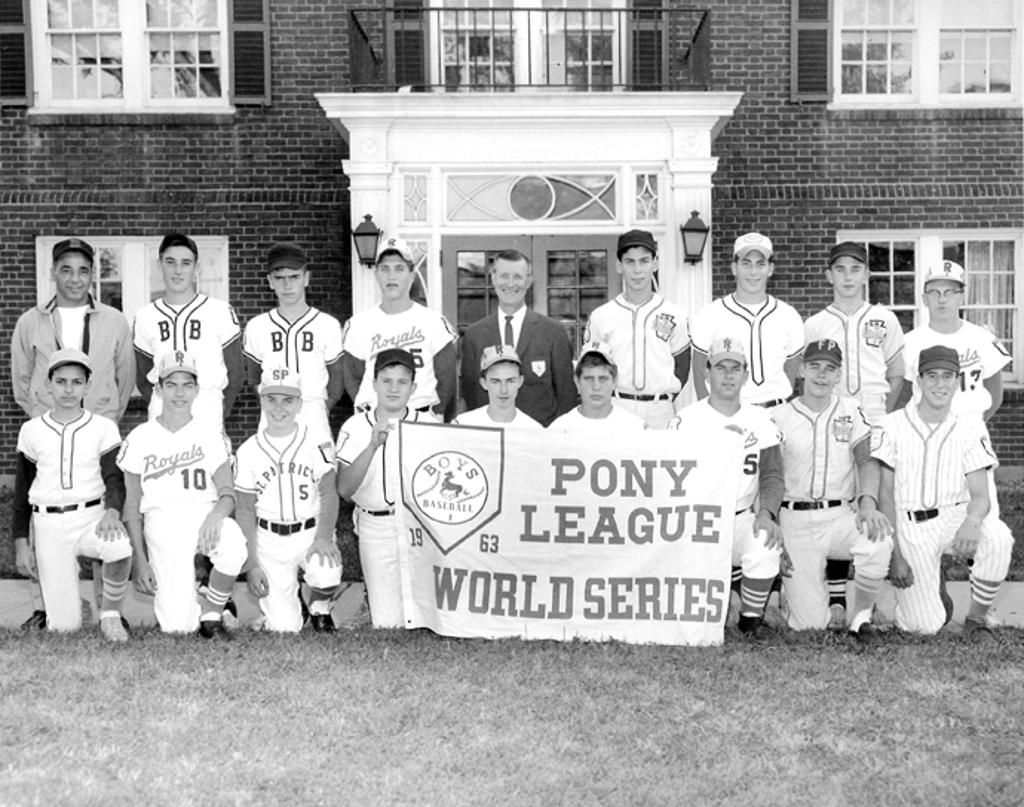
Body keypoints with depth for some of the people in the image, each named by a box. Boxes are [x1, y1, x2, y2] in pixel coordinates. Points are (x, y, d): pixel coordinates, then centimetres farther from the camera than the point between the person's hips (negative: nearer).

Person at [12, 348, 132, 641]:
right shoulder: (32, 430, 6)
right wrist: (21, 545, 6)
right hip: (48, 524, 1)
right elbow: (21, 493, 11)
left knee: (120, 547, -38)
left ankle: (110, 615, -11)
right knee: (64, 626, -5)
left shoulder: (104, 428, 2)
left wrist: (112, 512, -27)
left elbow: (115, 479, -5)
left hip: (92, 517, -1)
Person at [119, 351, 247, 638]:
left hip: (205, 513, 1)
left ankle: (211, 614, -10)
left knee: (233, 547, -37)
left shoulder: (211, 436, 9)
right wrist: (140, 559, 1)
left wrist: (216, 514, -21)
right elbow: (131, 506, 8)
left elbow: (228, 493, 3)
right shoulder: (140, 438, 7)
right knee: (178, 625, -17)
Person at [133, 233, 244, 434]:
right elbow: (143, 379, 16)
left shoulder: (220, 312, 1)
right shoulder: (145, 317, 9)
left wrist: (218, 415, 2)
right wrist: (160, 410, 5)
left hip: (208, 420, -2)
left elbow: (236, 374, 5)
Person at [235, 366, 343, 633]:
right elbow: (245, 512, 3)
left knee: (328, 572, -34)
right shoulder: (248, 451, 0)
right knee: (284, 626, -6)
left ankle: (319, 610, 3)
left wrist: (324, 537, -24)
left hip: (312, 532, -1)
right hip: (269, 539, 1)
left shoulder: (317, 441, -3)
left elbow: (329, 493, -7)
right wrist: (251, 564, -4)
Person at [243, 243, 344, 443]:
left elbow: (337, 377, 11)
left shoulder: (328, 325, 3)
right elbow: (254, 377, 16)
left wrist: (322, 408, 4)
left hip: (315, 425, -1)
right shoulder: (256, 327, 6)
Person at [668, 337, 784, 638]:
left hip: (742, 519, 2)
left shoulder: (760, 420, 8)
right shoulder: (685, 419, 2)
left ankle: (751, 619, -6)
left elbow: (772, 475, 1)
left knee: (765, 547, -31)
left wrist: (766, 513, -19)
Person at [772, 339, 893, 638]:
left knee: (879, 544, -33)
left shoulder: (850, 411, 10)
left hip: (840, 515, 2)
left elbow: (866, 460, -1)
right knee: (810, 622, -9)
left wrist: (868, 501, -21)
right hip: (795, 521, -1)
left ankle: (861, 615, -8)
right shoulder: (780, 417, 4)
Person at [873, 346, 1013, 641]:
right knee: (925, 626, -13)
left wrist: (972, 520, -28)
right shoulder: (893, 425, -4)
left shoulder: (970, 429, 2)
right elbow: (885, 494, -3)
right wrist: (894, 554, -11)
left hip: (955, 516, 2)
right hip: (910, 526, -2)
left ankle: (976, 618, -10)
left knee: (998, 537, -32)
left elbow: (980, 495, -3)